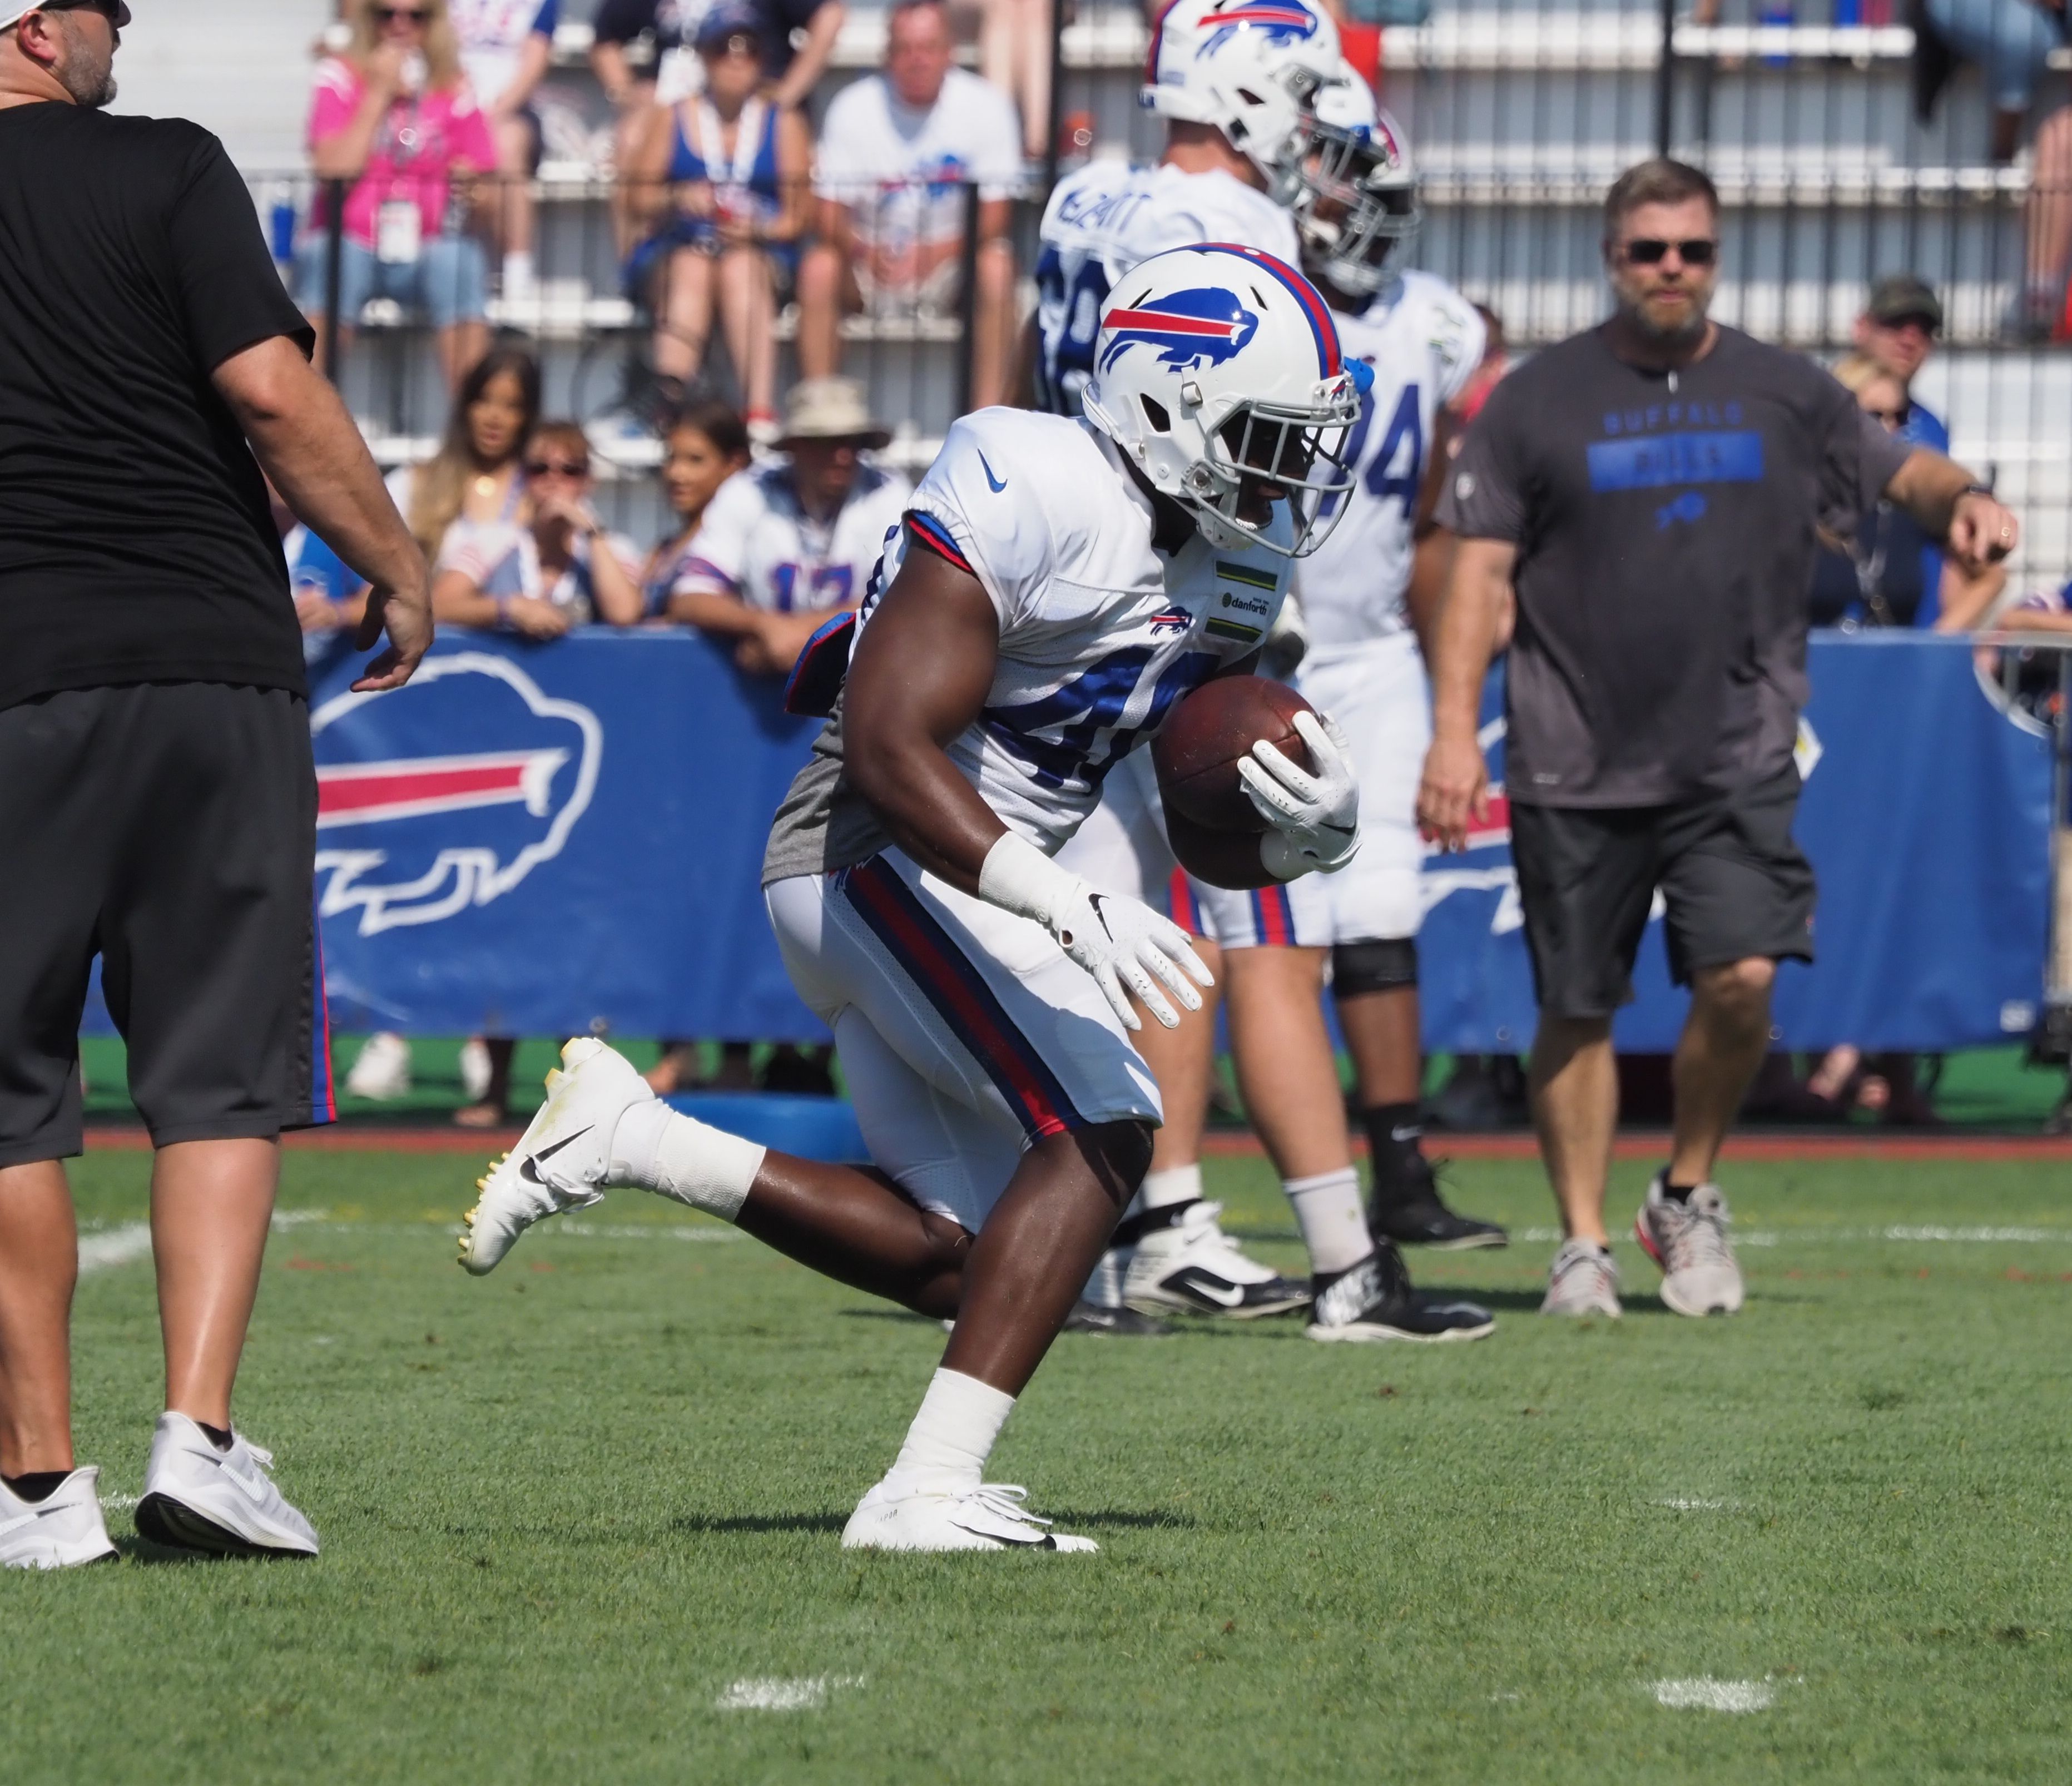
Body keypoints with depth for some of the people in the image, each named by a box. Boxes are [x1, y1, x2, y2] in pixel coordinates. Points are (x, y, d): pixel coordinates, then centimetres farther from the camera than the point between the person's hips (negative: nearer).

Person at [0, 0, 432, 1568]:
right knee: (221, 1077, 6)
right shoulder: (161, 172, -2)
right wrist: (399, 569, 2)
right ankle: (200, 1432, -6)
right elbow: (270, 392, -8)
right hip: (209, 660, -1)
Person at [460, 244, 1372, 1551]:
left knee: (953, 1258, 7)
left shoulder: (1230, 563, 8)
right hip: (880, 857, -10)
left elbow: (1215, 840, 13)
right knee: (1103, 1128, -20)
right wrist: (1068, 908, -35)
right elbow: (889, 747, -26)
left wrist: (1310, 825, -12)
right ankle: (930, 1489, -22)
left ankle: (624, 1139, 12)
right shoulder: (1038, 498, -20)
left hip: (960, 879, 10)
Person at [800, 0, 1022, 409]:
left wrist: (937, 253, -27)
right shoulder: (852, 109, -7)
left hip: (951, 267, 0)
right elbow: (830, 216, -8)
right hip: (869, 266, 1)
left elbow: (995, 217, -9)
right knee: (818, 267, -29)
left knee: (997, 267, -32)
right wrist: (867, 255, -31)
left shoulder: (987, 106, -9)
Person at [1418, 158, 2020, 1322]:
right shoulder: (1539, 400, 3)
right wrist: (1455, 732, -7)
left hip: (1737, 758, 1)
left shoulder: (1785, 394, 9)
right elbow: (1480, 570, 2)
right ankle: (1584, 1243, 18)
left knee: (1742, 978, -14)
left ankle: (1689, 1197, 10)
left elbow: (1899, 471, 19)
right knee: (1579, 1010, 5)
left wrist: (1964, 500, -5)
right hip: (1577, 766, 0)